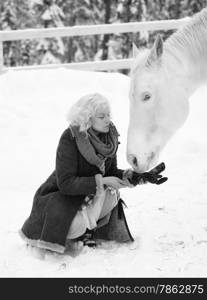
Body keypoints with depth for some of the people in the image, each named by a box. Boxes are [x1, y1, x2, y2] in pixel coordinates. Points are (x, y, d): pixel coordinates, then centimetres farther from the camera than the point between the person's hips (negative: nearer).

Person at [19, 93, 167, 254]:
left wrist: (131, 176, -21)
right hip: (60, 195, -6)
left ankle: (87, 228, -1)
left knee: (111, 195, -24)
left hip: (89, 193, 6)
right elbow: (65, 183, -28)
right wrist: (101, 181, -35)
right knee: (78, 225, -33)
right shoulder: (70, 138, -26)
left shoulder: (110, 136, -8)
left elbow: (111, 171, 0)